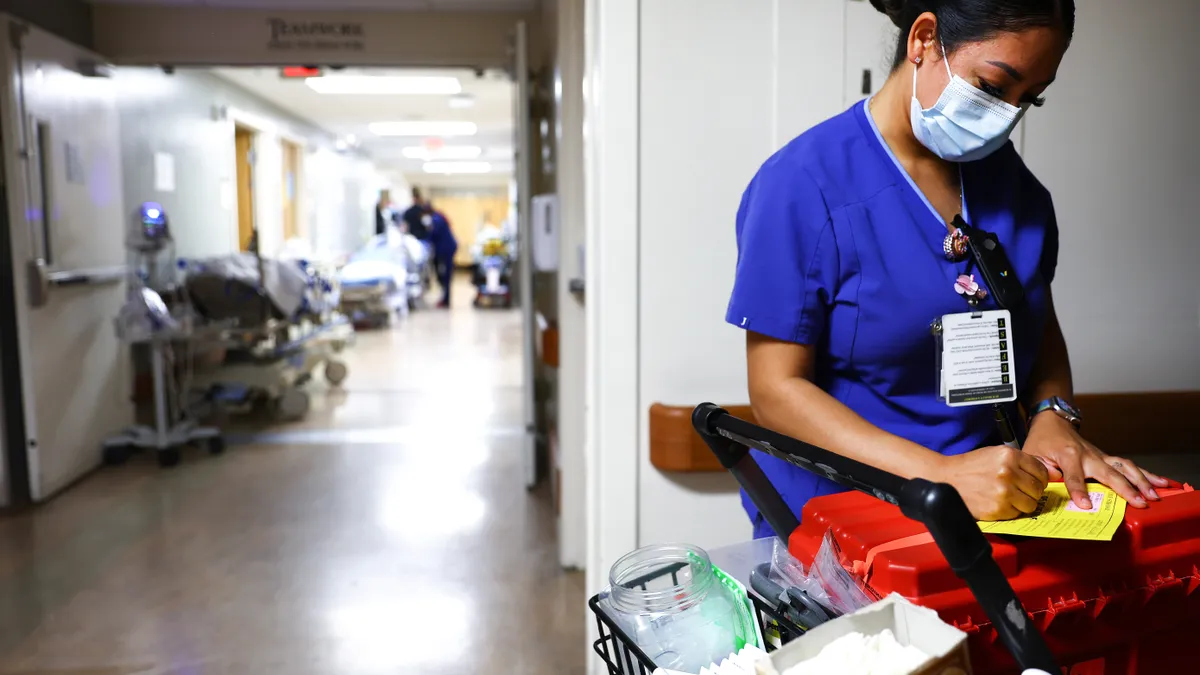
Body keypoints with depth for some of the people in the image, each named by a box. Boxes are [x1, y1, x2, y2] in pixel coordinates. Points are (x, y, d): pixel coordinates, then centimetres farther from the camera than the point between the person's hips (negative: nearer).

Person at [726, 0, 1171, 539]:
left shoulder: (1004, 172, 9)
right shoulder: (803, 184, -11)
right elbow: (776, 390, -14)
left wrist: (1053, 417, -2)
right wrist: (941, 474, -23)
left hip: (996, 509, 5)